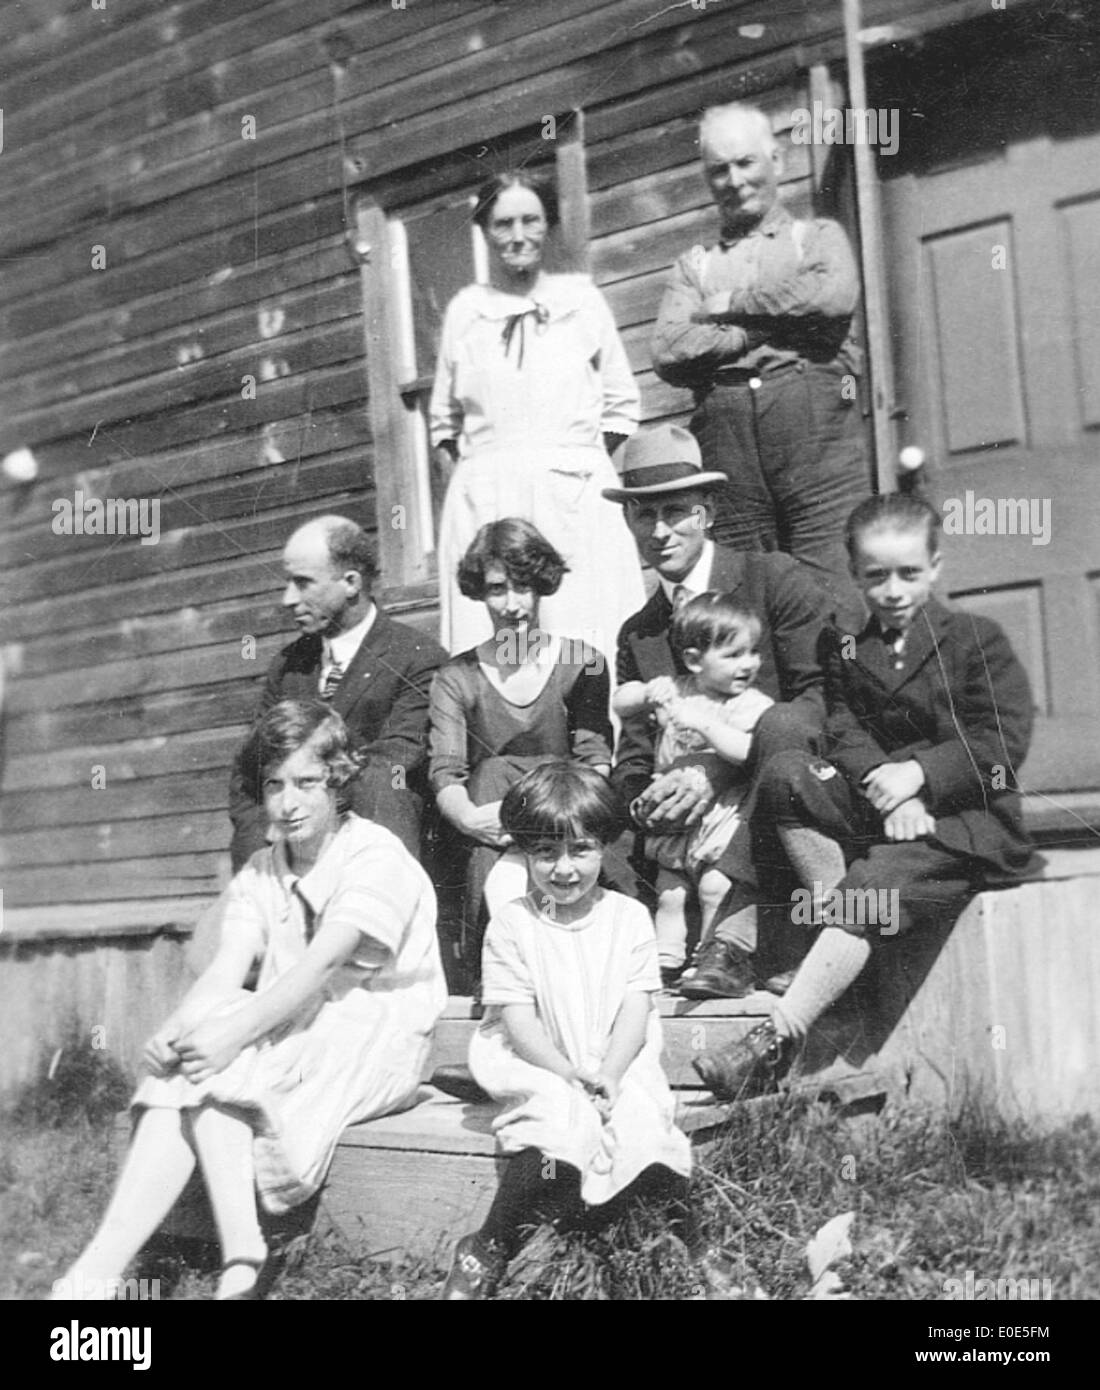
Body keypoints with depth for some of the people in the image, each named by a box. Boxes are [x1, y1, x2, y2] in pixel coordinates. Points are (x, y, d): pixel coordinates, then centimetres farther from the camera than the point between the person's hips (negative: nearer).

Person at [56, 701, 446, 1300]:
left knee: (213, 1068, -27)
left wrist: (234, 1033, -36)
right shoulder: (260, 872, 11)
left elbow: (321, 965, -23)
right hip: (294, 1042, 6)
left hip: (377, 1046, -6)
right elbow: (226, 970, -4)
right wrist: (176, 1029, -25)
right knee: (185, 1074, -23)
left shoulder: (377, 855, -9)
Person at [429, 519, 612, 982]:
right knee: (493, 773, -30)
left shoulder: (583, 664, 9)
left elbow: (595, 760, -2)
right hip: (486, 844, 1)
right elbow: (444, 772, -4)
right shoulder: (456, 679, 10)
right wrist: (469, 816, -27)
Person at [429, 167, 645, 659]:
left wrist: (582, 459, 3)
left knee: (585, 645, -7)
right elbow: (445, 418, 18)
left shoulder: (582, 299, 10)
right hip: (485, 499, 1)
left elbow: (620, 404, 12)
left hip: (574, 495, 0)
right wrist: (459, 462, 5)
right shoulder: (463, 309, 11)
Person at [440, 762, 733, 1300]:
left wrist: (607, 1079, -18)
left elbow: (636, 1013, -3)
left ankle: (691, 1253, -4)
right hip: (542, 1069, -1)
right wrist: (574, 1080, -20)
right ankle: (487, 1251, -10)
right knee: (553, 1133, -31)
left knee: (644, 1126, -27)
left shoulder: (629, 918, 2)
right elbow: (519, 1021, -7)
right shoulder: (511, 925, -3)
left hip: (619, 1066, 1)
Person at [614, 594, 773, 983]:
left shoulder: (753, 705, -10)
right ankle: (666, 961, 25)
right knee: (669, 892, 11)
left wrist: (703, 723, -28)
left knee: (715, 886, -13)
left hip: (722, 815, -4)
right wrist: (647, 694, -10)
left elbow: (749, 752, -25)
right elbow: (620, 703, 10)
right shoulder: (674, 689, 3)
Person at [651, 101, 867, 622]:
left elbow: (835, 296, -6)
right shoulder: (694, 264, 22)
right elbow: (669, 352, 3)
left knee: (833, 596, -11)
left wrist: (735, 303, 2)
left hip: (814, 418, -2)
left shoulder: (817, 236, 19)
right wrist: (774, 326, -3)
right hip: (724, 421, 2)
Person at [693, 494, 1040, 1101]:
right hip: (878, 803, 5)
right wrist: (887, 788, -20)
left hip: (970, 819, -5)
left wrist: (917, 773, -19)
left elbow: (1002, 742, -8)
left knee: (873, 883, -30)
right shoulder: (846, 649, 12)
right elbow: (845, 734, 0)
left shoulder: (977, 639, 1)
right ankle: (842, 930, -18)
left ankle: (776, 1040, -33)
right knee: (785, 773, -19)